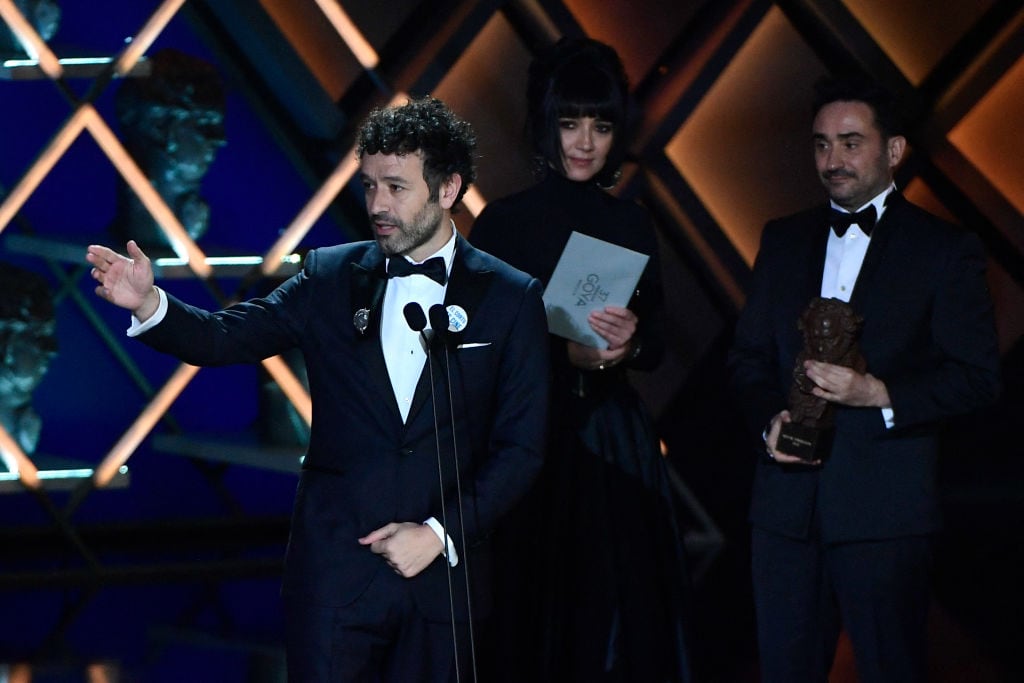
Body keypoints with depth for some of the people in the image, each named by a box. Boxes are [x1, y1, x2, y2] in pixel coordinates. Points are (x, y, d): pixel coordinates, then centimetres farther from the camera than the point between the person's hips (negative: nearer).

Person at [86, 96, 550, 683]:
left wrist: (440, 534, -9)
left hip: (445, 576, 0)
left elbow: (521, 448, 0)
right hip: (335, 575, 1)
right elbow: (227, 337, -5)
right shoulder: (330, 278, 6)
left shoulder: (511, 298, 1)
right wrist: (149, 303, -24)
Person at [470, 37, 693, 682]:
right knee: (540, 614, -2)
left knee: (623, 611, 2)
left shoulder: (632, 225, 9)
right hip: (531, 434, -3)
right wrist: (568, 354, -18)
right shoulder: (504, 222, -2)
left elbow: (656, 348, 9)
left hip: (618, 444, 3)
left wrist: (629, 342, -13)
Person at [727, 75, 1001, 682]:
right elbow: (748, 355, 16)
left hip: (885, 514, -4)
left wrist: (880, 394, -19)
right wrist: (770, 420, -5)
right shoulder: (784, 240, 15)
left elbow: (979, 377, -5)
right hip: (787, 506, 4)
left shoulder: (945, 250, 0)